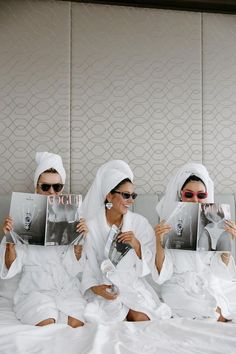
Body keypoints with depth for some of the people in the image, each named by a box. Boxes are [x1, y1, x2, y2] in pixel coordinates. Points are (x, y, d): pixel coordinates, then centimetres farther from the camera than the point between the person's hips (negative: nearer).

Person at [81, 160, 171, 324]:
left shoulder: (140, 223, 0)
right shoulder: (91, 226, -5)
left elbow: (146, 266, 0)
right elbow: (86, 265, -2)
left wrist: (136, 245, -18)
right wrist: (94, 287, -18)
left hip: (132, 284, 2)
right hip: (105, 287, -1)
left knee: (141, 318, -21)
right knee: (114, 317, -25)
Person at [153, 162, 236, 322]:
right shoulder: (168, 224, -5)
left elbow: (219, 271, 0)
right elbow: (162, 274, -8)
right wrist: (159, 243, -25)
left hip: (212, 284, 3)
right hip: (180, 287, -3)